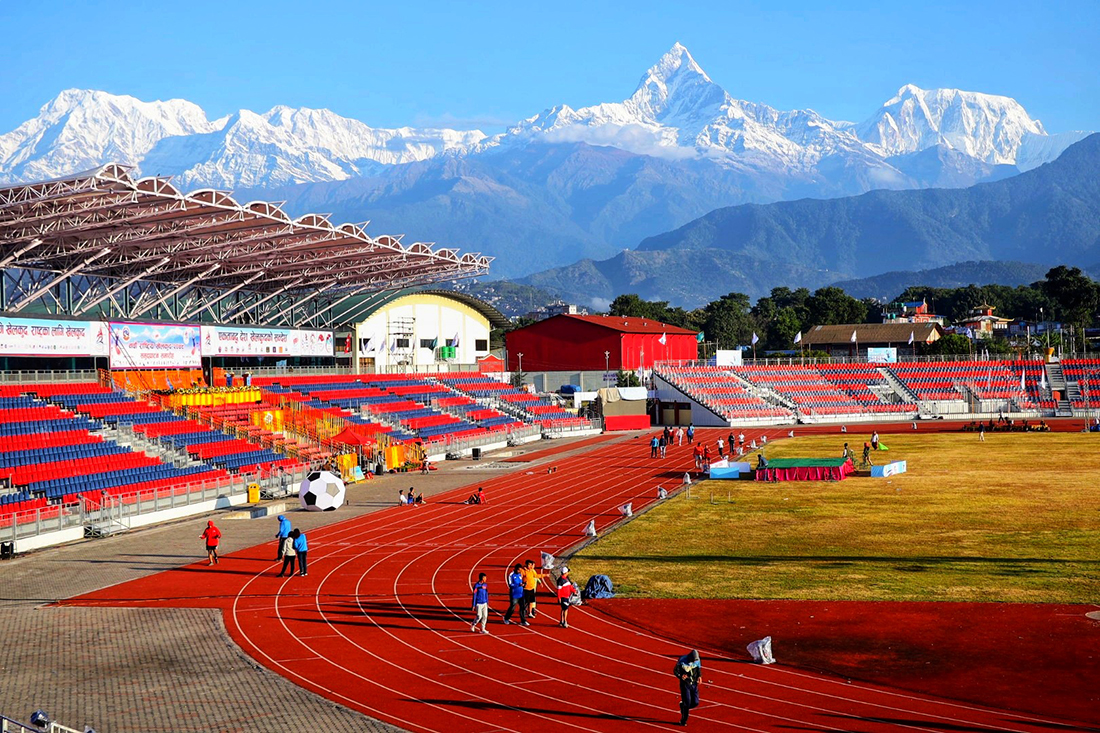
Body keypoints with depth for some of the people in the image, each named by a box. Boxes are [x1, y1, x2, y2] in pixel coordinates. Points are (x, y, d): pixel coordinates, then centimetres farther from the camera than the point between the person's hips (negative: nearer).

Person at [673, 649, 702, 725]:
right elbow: (675, 671, -9)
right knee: (687, 702, -8)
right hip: (685, 684, -4)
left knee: (695, 702, -1)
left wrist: (699, 676, -6)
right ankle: (683, 721, 9)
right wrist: (681, 676, -29)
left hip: (694, 684, 4)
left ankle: (683, 705, 29)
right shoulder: (682, 660, -17)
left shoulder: (697, 660, -4)